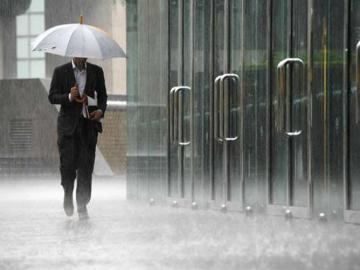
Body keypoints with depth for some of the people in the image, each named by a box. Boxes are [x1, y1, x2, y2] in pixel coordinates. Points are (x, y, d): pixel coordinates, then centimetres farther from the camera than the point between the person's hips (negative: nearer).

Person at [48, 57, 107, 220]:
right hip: (68, 125, -1)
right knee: (68, 164, -4)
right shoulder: (60, 71, 3)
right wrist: (69, 97, -19)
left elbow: (102, 95, 14)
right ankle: (68, 196, 22)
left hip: (89, 124, 1)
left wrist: (101, 110, -6)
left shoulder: (96, 71, 9)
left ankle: (82, 206, 3)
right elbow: (52, 97, -1)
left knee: (86, 167, -3)